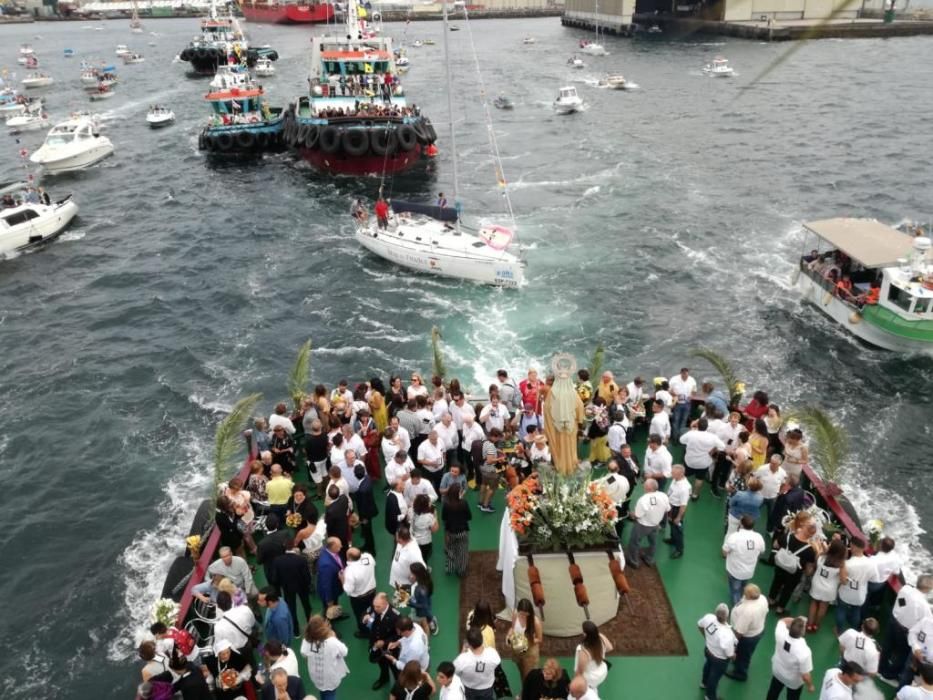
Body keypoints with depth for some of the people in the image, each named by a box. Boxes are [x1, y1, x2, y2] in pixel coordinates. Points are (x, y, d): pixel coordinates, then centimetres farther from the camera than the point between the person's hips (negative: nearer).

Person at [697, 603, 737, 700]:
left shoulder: (709, 617, -27)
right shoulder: (727, 635, -44)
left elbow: (699, 625, -4)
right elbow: (730, 655, -27)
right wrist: (734, 655, -3)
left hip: (708, 650, 6)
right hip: (720, 659, -5)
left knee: (708, 665, 36)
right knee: (714, 677, 24)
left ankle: (704, 683, 66)